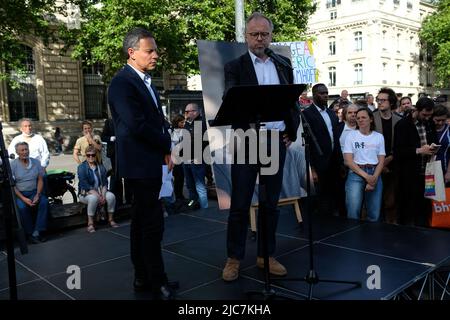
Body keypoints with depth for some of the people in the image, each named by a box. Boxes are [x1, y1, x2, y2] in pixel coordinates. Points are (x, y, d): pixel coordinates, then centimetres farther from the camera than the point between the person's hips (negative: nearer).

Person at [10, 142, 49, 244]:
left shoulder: (36, 162, 6)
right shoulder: (13, 165, -4)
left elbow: (40, 180, 6)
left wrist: (37, 195, -10)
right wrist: (23, 198, -18)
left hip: (34, 192, 3)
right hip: (19, 193, -2)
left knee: (44, 202, -27)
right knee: (22, 207, -33)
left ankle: (36, 232, -23)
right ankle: (30, 233, -15)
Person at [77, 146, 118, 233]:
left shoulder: (101, 167, 7)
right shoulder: (81, 167, -7)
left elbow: (105, 183, 2)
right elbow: (85, 185, -17)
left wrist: (103, 195, -17)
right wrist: (98, 196, -24)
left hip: (100, 191, 4)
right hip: (85, 193, -4)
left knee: (111, 196, -23)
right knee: (93, 198, -37)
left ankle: (111, 220, -7)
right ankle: (90, 224, -25)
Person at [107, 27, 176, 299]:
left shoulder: (146, 81, 17)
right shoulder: (122, 82, -13)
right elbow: (136, 125, -22)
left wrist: (165, 150, 3)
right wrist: (166, 145, -10)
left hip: (150, 162, 10)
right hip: (140, 162, -10)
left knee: (142, 222, 14)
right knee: (153, 224, -4)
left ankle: (143, 277, 25)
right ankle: (158, 283, 8)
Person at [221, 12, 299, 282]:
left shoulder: (283, 64, 13)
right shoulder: (235, 66, 2)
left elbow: (293, 99, 14)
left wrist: (292, 131, 4)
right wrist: (244, 130, -26)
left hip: (277, 141, 4)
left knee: (271, 203, 10)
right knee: (240, 204, 2)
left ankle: (266, 255, 23)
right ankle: (234, 258, 14)